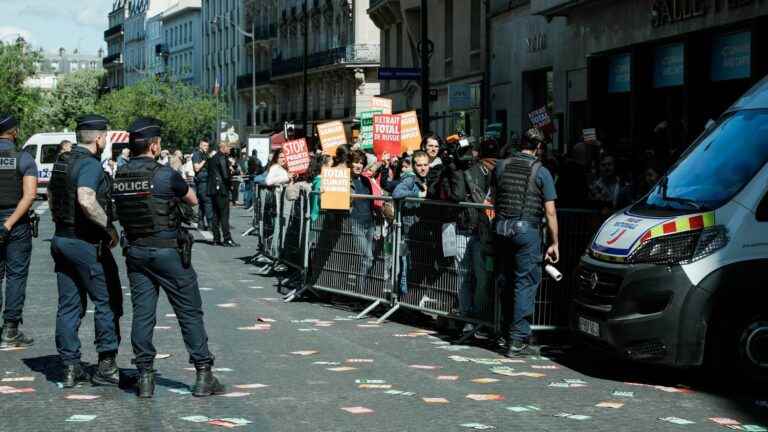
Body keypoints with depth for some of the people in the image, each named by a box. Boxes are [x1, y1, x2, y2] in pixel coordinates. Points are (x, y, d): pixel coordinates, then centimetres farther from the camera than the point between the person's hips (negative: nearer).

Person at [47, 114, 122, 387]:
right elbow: (86, 201, -31)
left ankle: (70, 367, 12)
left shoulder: (61, 162, 11)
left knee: (69, 306, 9)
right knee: (107, 302, 3)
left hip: (61, 239, 8)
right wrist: (109, 227, -20)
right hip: (87, 244, -8)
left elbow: (50, 198, 23)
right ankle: (106, 365, 5)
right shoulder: (90, 164, -16)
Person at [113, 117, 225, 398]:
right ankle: (203, 375, 6)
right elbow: (192, 200, 1)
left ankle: (145, 377, 8)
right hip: (167, 251, -5)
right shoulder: (165, 175, -13)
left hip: (135, 252, 5)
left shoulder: (120, 177, 1)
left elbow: (120, 212, 12)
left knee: (142, 313, 7)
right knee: (190, 312, 4)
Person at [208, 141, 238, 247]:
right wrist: (230, 183, -3)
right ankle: (227, 239, -8)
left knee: (216, 215, 10)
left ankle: (216, 239, 13)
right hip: (221, 189, -9)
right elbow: (226, 175, -19)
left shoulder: (212, 159, 15)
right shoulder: (223, 158, -12)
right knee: (224, 215, -7)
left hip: (213, 190, 9)